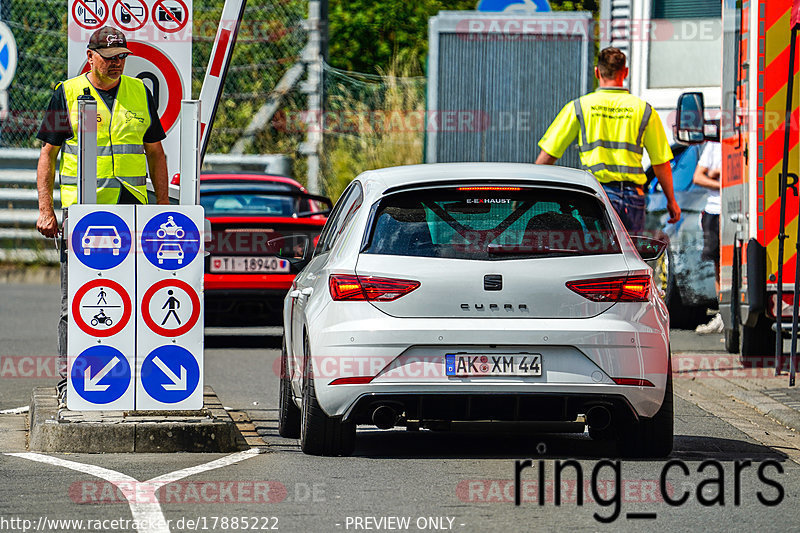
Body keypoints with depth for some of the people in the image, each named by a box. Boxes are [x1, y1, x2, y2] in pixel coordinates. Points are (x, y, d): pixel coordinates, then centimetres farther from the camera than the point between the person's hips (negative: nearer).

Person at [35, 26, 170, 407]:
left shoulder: (140, 94, 12)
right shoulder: (66, 94, 3)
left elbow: (155, 153, 17)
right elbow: (47, 154, 3)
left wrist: (163, 206, 10)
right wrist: (45, 209, -5)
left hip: (130, 209, 3)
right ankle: (69, 382, 0)